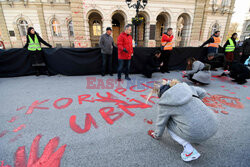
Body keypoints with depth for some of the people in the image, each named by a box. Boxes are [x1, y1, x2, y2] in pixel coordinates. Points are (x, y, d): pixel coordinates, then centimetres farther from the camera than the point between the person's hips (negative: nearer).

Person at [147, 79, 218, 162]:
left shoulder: (164, 104, -4)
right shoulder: (184, 86, 7)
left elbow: (160, 123, 8)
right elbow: (203, 93, 22)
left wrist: (157, 135, 28)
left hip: (197, 133, -6)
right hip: (212, 126, 6)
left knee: (167, 122, 16)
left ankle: (189, 150, 5)